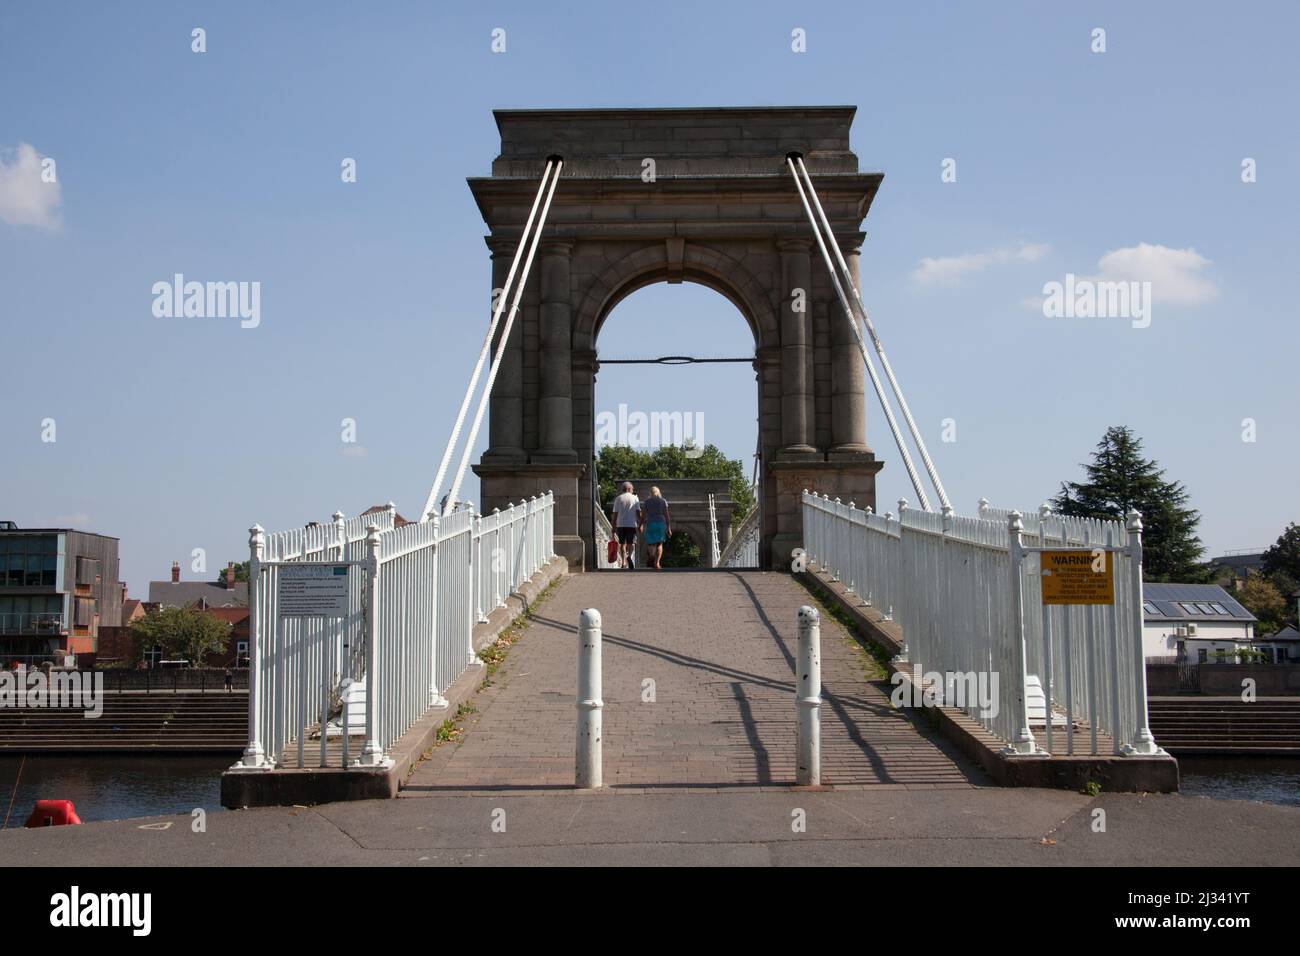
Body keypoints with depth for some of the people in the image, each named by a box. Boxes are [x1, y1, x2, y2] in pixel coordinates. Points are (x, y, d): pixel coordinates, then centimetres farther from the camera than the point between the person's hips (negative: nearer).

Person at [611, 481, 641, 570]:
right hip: (631, 524, -2)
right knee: (631, 543, 1)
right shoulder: (635, 498, 3)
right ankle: (628, 555, -25)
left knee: (622, 544, 9)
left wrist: (614, 526, 7)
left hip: (620, 524, 2)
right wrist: (640, 524, 5)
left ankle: (623, 562, 9)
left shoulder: (618, 499, 6)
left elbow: (615, 514, 3)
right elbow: (638, 512, -2)